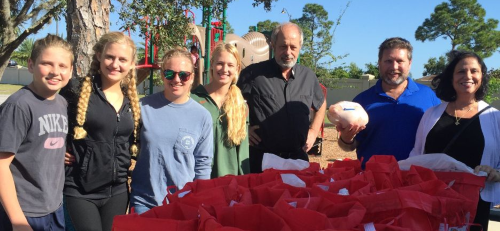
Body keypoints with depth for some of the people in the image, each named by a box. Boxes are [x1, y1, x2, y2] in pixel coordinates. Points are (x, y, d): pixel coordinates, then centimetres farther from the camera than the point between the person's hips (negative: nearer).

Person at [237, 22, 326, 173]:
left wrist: (313, 131, 13)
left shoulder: (308, 76, 8)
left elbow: (321, 105, 24)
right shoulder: (253, 74, -7)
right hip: (260, 159, -3)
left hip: (298, 158, 4)